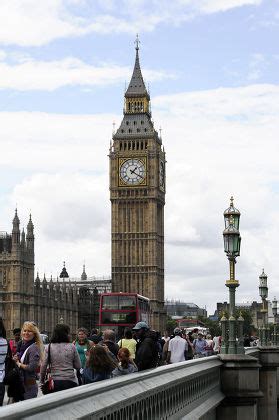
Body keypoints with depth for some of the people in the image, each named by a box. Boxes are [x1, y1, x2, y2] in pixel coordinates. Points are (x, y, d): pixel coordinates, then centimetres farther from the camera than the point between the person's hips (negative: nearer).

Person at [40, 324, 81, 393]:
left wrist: (42, 381, 11)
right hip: (70, 381, -1)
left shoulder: (49, 347, 0)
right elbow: (78, 366, 3)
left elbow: (44, 366, 0)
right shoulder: (72, 347, -1)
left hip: (54, 382, 1)